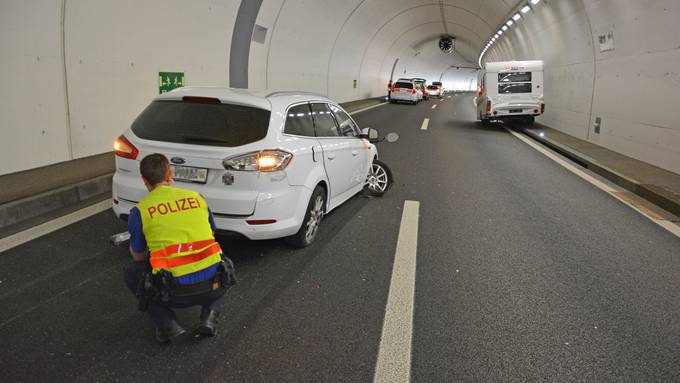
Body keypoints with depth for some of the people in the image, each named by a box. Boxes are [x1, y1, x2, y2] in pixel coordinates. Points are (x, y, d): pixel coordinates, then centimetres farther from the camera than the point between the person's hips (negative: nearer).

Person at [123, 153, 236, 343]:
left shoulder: (140, 211, 4)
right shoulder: (197, 197, 12)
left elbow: (138, 257, 18)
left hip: (176, 293, -2)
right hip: (213, 287, 3)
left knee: (131, 271, 26)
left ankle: (167, 324, 9)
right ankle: (210, 315, 13)